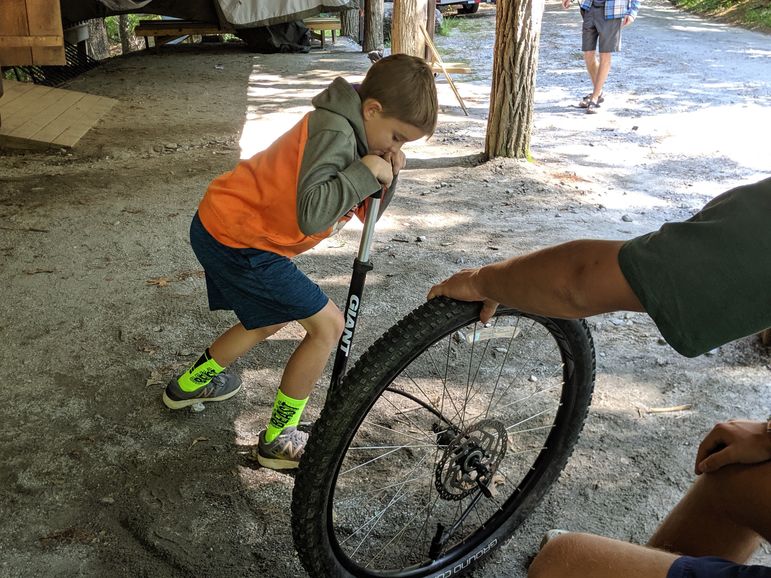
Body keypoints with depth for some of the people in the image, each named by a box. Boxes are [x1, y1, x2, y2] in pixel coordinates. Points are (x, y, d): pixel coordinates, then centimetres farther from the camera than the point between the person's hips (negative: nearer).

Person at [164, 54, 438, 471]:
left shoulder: (350, 132, 8)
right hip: (239, 240, -10)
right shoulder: (334, 132, -22)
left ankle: (191, 384, 48)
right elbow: (311, 214, -37)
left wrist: (386, 177, -7)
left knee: (267, 322, 29)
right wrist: (365, 171, -28)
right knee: (327, 326, -3)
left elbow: (365, 212, 10)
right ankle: (279, 440, 9)